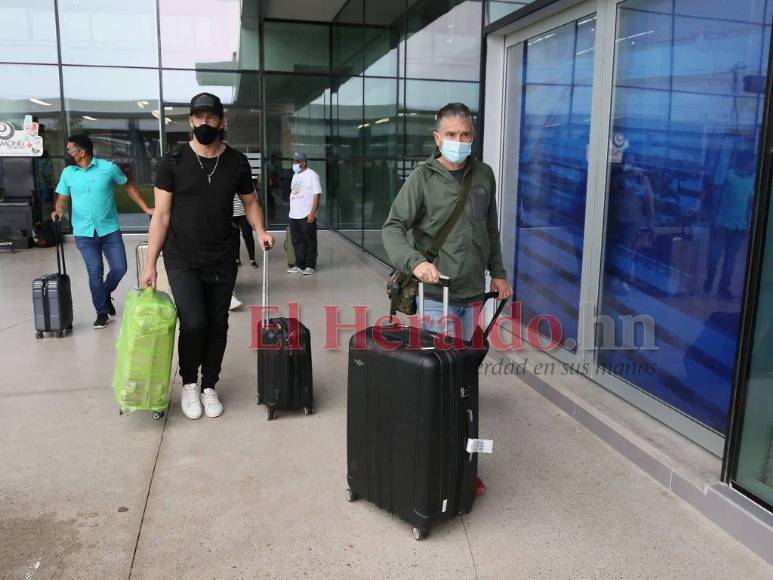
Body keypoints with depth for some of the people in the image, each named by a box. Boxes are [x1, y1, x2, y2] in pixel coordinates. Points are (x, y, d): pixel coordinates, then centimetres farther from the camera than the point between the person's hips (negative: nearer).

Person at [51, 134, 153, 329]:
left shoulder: (108, 167, -5)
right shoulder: (68, 173, 3)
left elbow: (129, 187, 5)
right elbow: (62, 198, 8)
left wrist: (146, 209, 2)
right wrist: (59, 209, -16)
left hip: (110, 230, -1)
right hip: (84, 233, 1)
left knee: (119, 268, 0)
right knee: (95, 272, -1)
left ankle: (106, 294, 31)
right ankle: (101, 312, 13)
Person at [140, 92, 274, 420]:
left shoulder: (237, 162, 2)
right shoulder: (173, 162, -5)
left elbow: (250, 202, 15)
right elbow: (161, 215, -4)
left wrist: (260, 231, -4)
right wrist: (150, 264, -8)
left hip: (222, 261, 3)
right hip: (182, 261, -3)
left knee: (217, 325, 8)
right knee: (193, 323, -13)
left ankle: (209, 387, 26)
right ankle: (188, 383, 14)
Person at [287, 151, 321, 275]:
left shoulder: (312, 175, -7)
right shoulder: (295, 175, 17)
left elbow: (316, 195, -12)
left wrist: (312, 213, -18)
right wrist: (292, 211, 14)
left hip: (307, 216, -7)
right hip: (294, 216, 7)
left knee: (310, 242, 0)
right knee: (297, 242, 9)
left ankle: (310, 266, 7)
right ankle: (299, 265, 17)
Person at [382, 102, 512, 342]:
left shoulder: (484, 174, 7)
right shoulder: (422, 177, -7)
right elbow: (393, 228, -12)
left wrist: (498, 272, 15)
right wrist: (415, 261, -28)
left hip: (474, 293, 5)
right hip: (436, 294, -4)